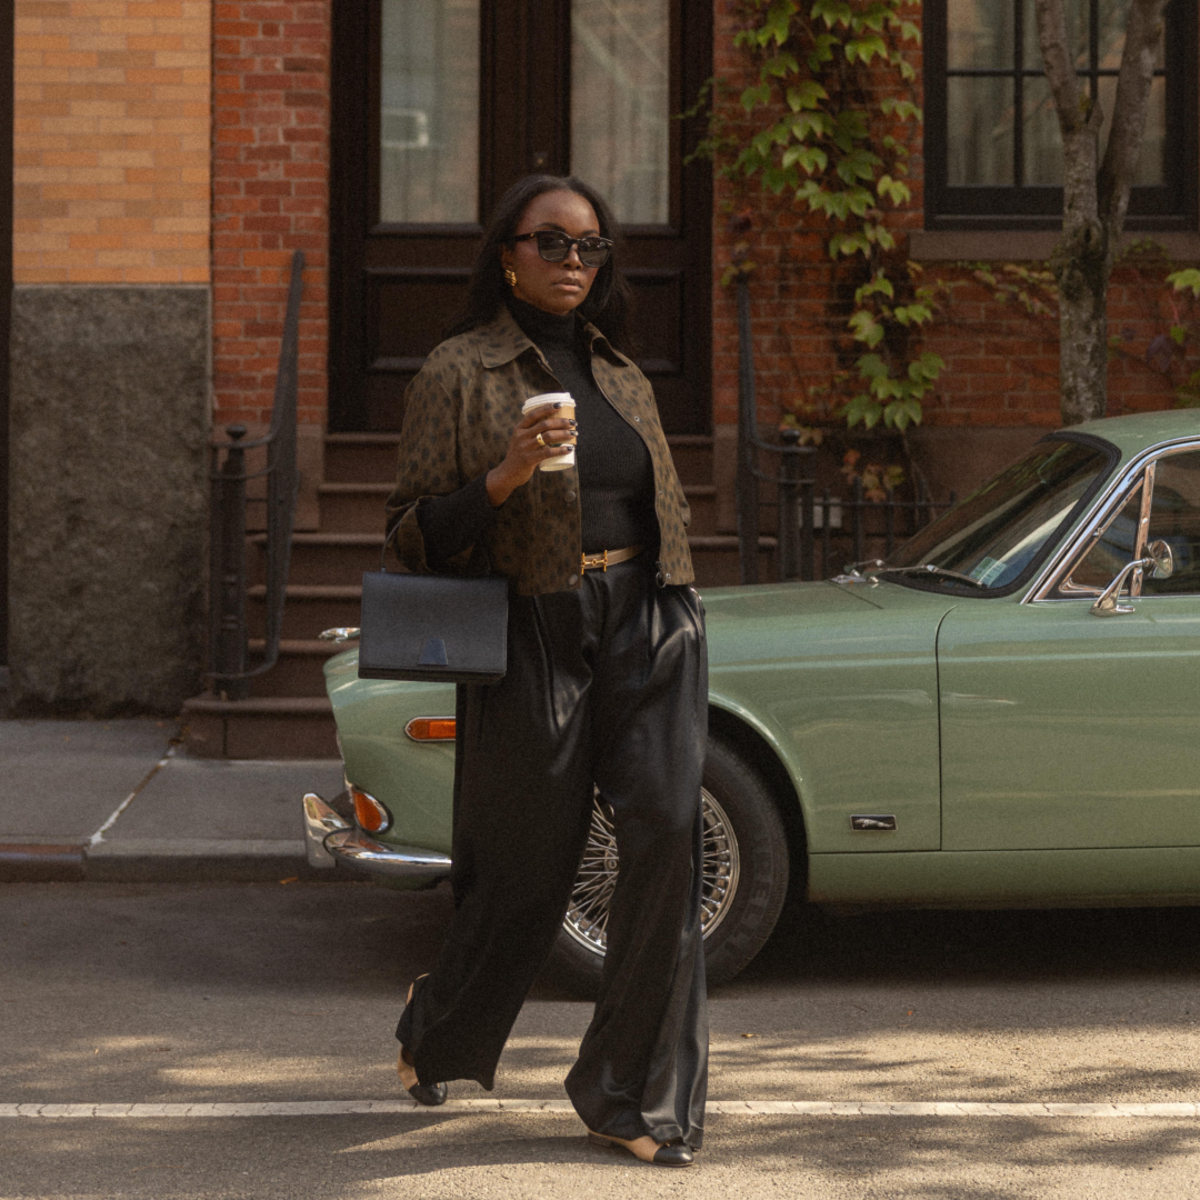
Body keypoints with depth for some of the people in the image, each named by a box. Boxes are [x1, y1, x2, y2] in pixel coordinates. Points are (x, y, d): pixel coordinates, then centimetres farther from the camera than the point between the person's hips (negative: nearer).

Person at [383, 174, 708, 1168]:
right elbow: (414, 533, -3)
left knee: (666, 834, -11)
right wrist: (505, 477, -19)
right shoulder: (459, 374, -1)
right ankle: (438, 1032, 35)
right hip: (530, 631, -4)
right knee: (526, 861, 4)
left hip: (646, 627, 4)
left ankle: (635, 1099, -3)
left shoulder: (621, 373, 15)